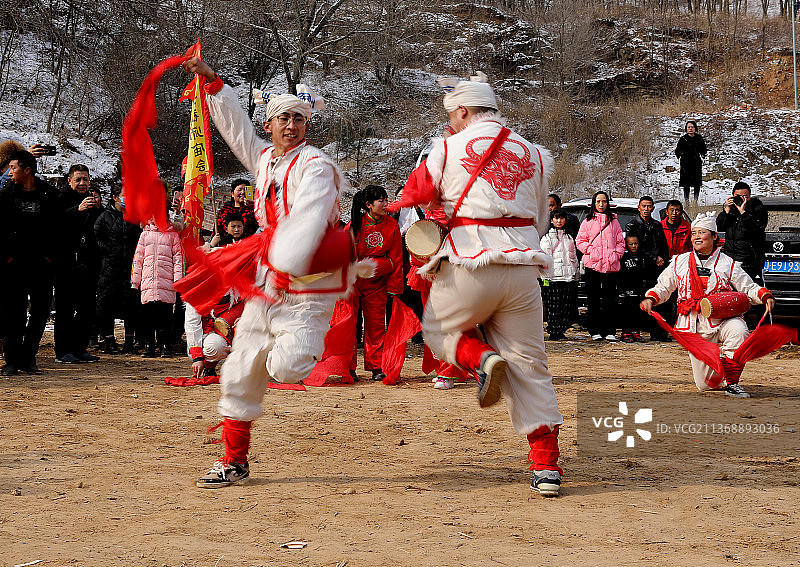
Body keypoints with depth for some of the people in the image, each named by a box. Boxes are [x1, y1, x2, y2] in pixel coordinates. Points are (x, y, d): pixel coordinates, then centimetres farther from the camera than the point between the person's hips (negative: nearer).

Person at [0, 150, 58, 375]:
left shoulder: (48, 194, 2)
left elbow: (56, 227, 6)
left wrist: (49, 255, -1)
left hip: (41, 263, 1)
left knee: (41, 310, 2)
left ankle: (27, 358, 11)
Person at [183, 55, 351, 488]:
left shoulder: (315, 167, -13)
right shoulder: (263, 159, 10)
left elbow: (306, 220, -28)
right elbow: (236, 126, 25)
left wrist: (284, 266, -41)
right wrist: (212, 82, 23)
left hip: (308, 283, -7)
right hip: (267, 285, 7)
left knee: (285, 368, -22)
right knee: (239, 374, 6)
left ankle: (319, 347, 13)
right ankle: (234, 460, 19)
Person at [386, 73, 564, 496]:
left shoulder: (449, 149, 3)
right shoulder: (532, 154, 14)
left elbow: (415, 195, 15)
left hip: (469, 265, -3)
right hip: (523, 266, 3)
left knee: (438, 330, 23)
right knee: (529, 365, 7)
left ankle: (481, 359, -9)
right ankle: (547, 465, 0)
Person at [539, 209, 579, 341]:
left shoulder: (569, 237, 20)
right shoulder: (547, 238, 4)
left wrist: (576, 275, 17)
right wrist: (546, 276, -12)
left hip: (568, 278, 5)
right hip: (553, 278, -5)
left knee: (567, 308, 1)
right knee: (553, 308, -6)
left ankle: (561, 331, 10)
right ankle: (553, 333, -2)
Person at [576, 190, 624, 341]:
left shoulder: (613, 221, 14)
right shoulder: (588, 221, 10)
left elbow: (620, 242, 14)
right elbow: (580, 241, 7)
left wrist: (616, 254, -2)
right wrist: (591, 251, -8)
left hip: (610, 265, 1)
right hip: (592, 265, -1)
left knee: (609, 299, -1)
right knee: (593, 299, 1)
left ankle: (609, 331, 4)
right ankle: (595, 330, 6)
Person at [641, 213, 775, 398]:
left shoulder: (728, 264, 6)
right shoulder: (680, 262, 11)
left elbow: (749, 288, 6)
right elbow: (662, 287, 18)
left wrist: (765, 296, -14)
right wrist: (650, 299, -2)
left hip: (721, 319, -1)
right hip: (693, 327, 2)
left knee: (738, 331, -39)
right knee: (704, 384, -2)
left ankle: (731, 381, -21)